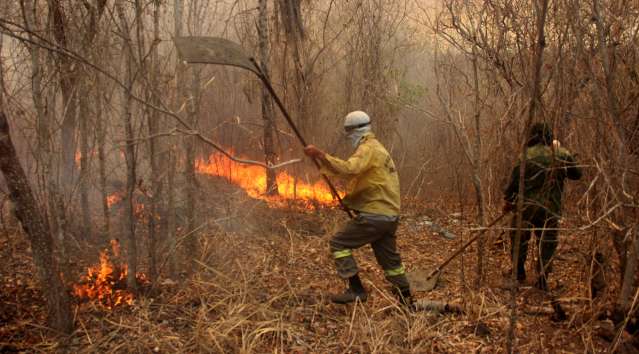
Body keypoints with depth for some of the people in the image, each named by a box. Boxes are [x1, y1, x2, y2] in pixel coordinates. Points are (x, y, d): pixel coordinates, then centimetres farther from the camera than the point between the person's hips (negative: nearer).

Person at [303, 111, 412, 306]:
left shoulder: (368, 148, -12)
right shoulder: (377, 148, 21)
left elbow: (349, 168, -31)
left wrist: (321, 155, -35)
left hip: (374, 215, -10)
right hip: (389, 216, 10)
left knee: (339, 243, -4)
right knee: (389, 258, 18)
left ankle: (356, 290, -6)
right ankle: (405, 298, 24)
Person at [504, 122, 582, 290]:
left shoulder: (527, 155, -8)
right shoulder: (562, 155, -1)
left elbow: (515, 180, -5)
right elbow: (577, 174, 15)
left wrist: (508, 201, 9)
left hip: (527, 205, -2)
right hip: (551, 207, 2)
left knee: (519, 238, 17)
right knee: (547, 243, 10)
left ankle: (519, 271, 24)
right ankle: (542, 280, 8)